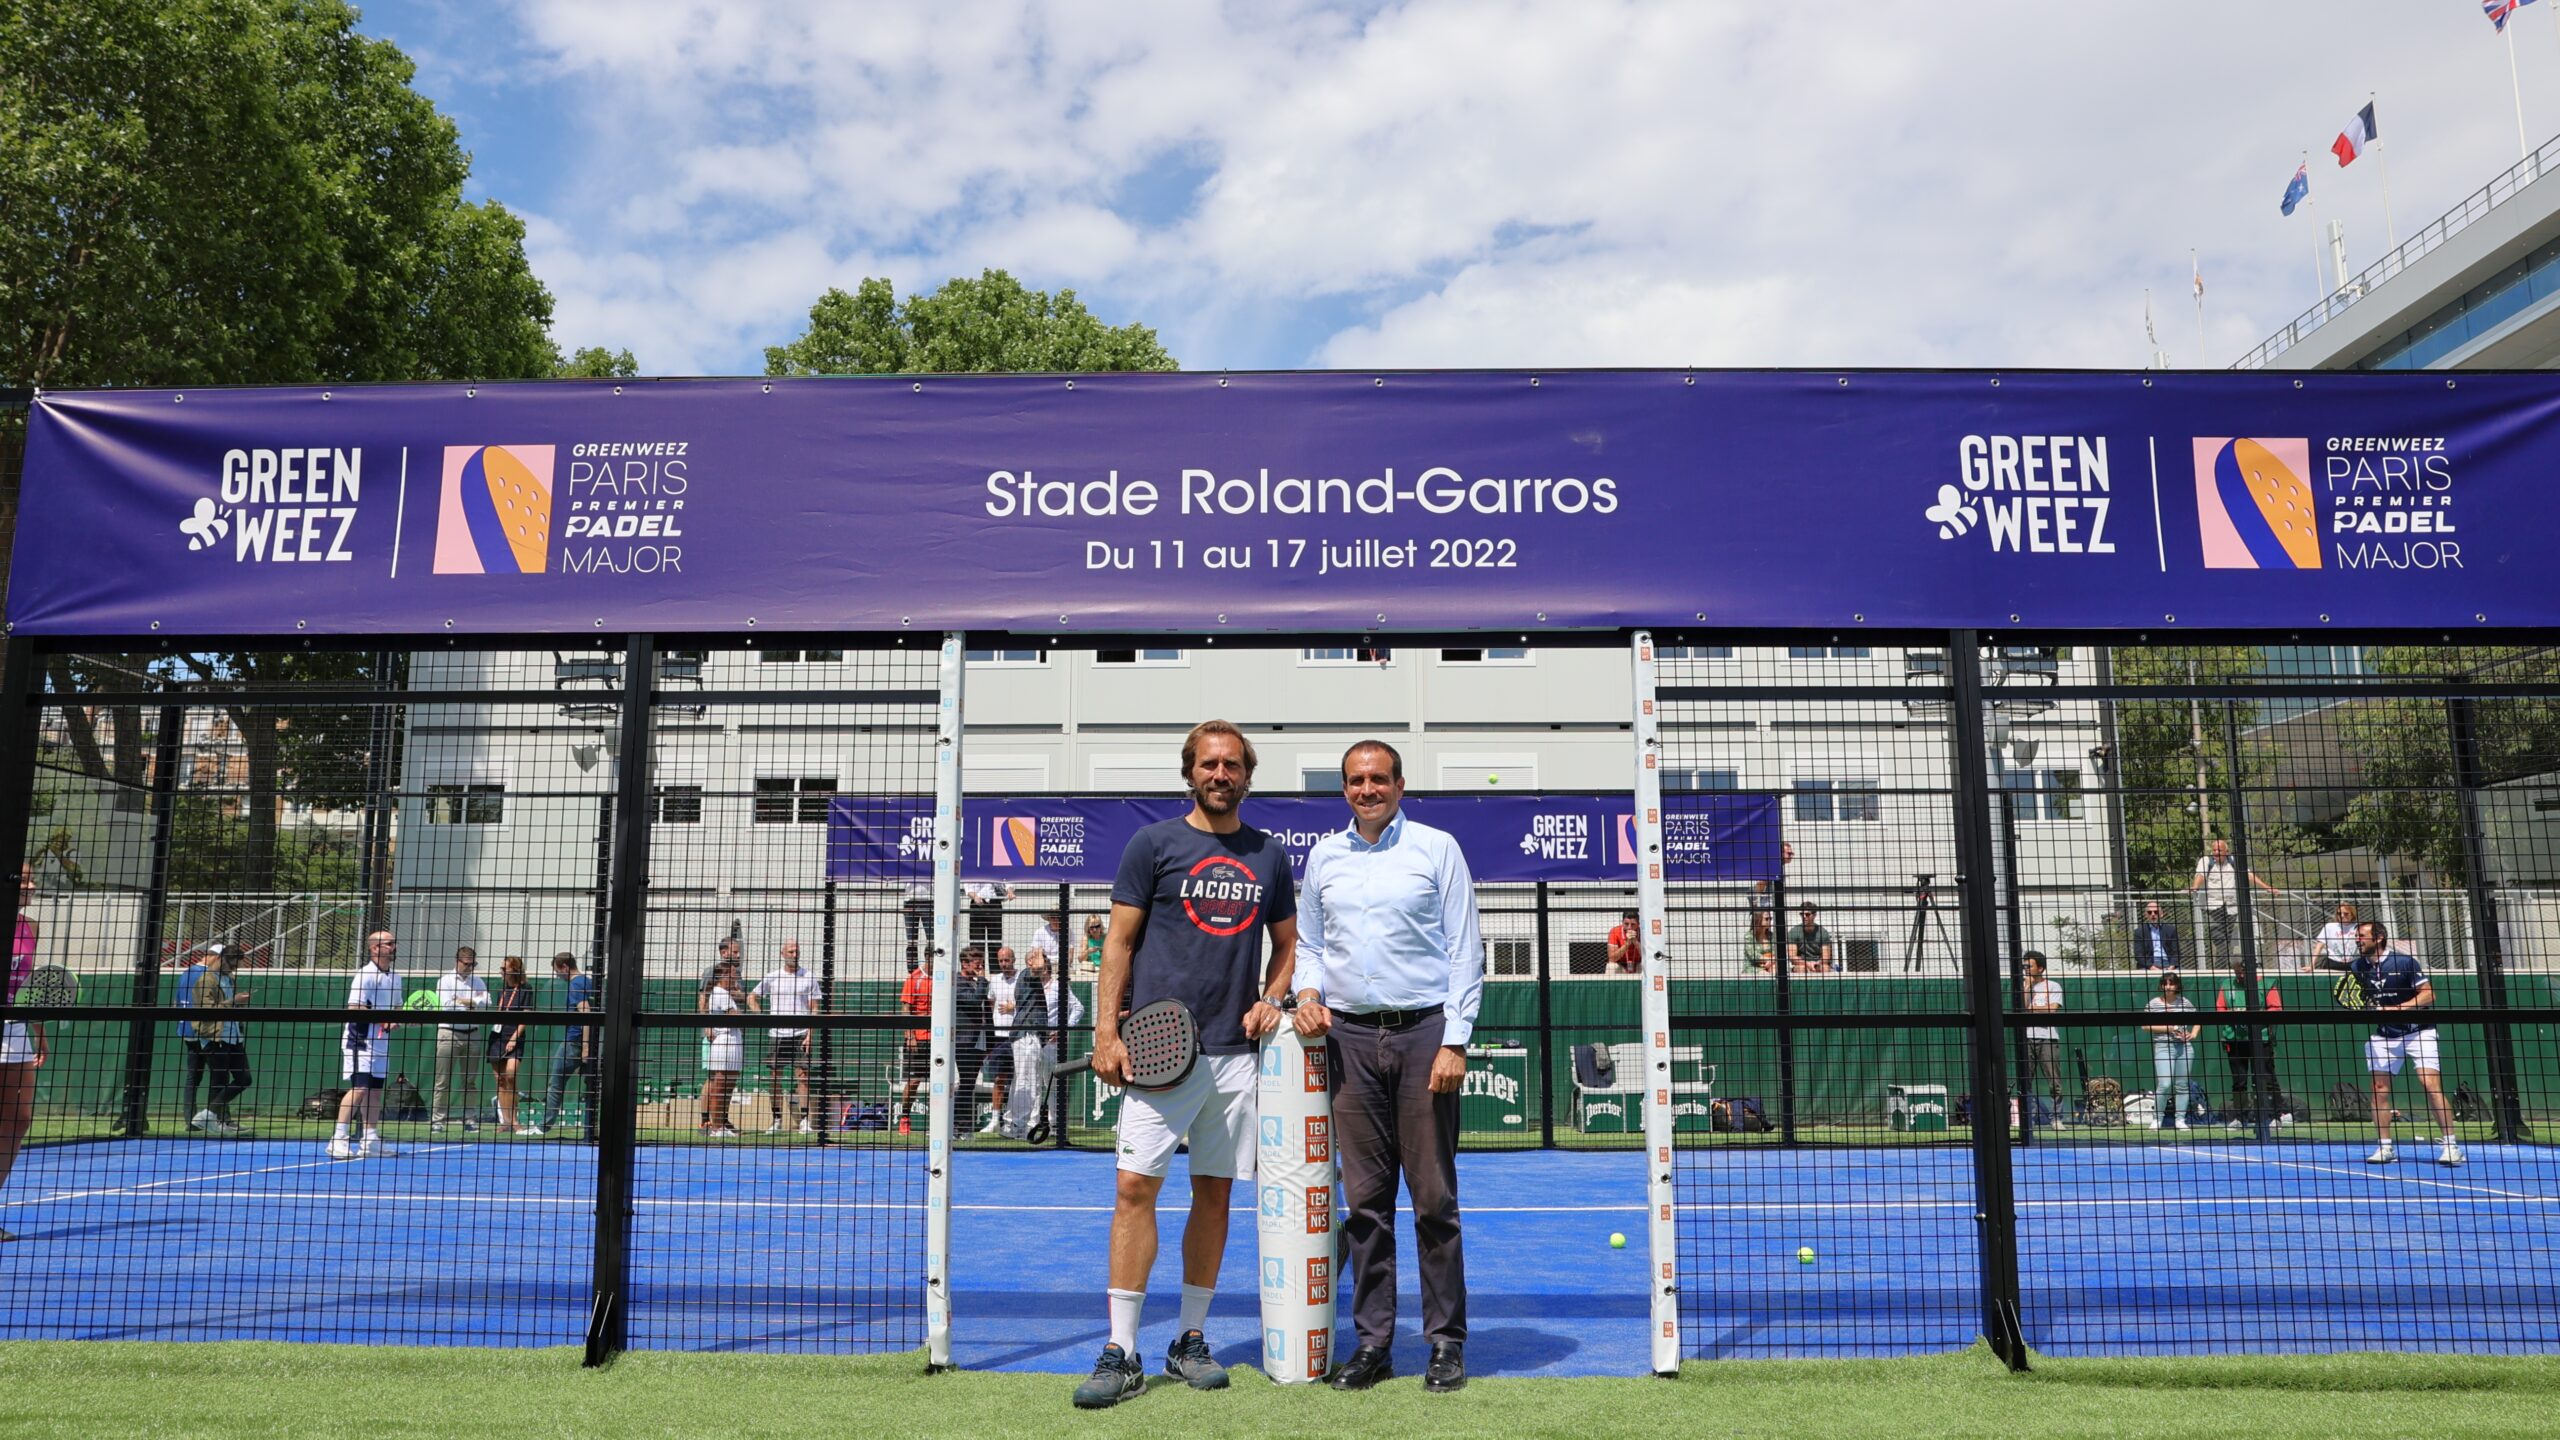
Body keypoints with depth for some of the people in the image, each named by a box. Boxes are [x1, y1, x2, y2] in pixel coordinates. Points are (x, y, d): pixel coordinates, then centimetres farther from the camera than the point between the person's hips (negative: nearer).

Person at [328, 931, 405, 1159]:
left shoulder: (394, 976, 13)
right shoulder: (365, 974, -12)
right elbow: (354, 1007, -19)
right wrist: (382, 1019, -21)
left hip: (381, 1042, 8)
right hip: (361, 1042, -8)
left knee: (375, 1090, 10)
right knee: (359, 1088, -14)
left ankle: (371, 1141, 15)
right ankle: (338, 1140, -10)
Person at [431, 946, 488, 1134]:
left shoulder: (478, 982, 12)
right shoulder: (445, 980, 1)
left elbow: (485, 1003, -4)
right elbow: (447, 1007, -12)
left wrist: (464, 1001, -15)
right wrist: (473, 1005, -5)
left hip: (472, 1035, 4)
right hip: (449, 1034, -4)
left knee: (471, 1081, 5)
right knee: (443, 1081, -3)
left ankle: (470, 1120, 9)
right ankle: (437, 1120, 0)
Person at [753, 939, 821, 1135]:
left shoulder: (808, 978, 3)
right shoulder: (771, 977, 7)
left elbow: (814, 1009, 1)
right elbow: (754, 997, 18)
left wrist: (810, 1034, -8)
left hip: (800, 1034, -2)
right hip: (777, 1034, 2)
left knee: (802, 1075, -6)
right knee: (775, 1077, 2)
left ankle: (805, 1120, -5)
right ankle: (777, 1120, 10)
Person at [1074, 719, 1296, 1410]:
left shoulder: (1270, 854, 12)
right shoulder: (1152, 844, 2)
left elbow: (1286, 943, 21)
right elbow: (1119, 943, 0)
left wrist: (1270, 1000, 3)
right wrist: (1106, 1030, -8)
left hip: (1235, 1050, 4)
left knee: (1214, 1193, 9)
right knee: (1135, 1187, -8)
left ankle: (1191, 1340, 21)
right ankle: (1121, 1354, -1)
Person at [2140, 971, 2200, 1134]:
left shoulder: (2185, 1002, 8)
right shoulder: (2154, 1004, -1)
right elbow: (2145, 1026, -4)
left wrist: (2193, 1034, 5)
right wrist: (2167, 1028, -12)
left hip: (2185, 1047, 4)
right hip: (2163, 1047, -4)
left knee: (2182, 1085, 6)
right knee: (2164, 1085, -13)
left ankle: (2180, 1119, 15)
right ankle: (2157, 1119, 1)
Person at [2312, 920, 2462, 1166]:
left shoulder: (2404, 961, -13)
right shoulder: (2358, 967, 1)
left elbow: (2428, 995, -14)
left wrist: (2396, 1009, -23)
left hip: (2417, 1032, -5)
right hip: (2384, 1036, 5)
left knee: (2431, 1086, -15)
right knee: (2379, 1089, -1)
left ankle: (2450, 1145, -9)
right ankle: (2384, 1147, 6)